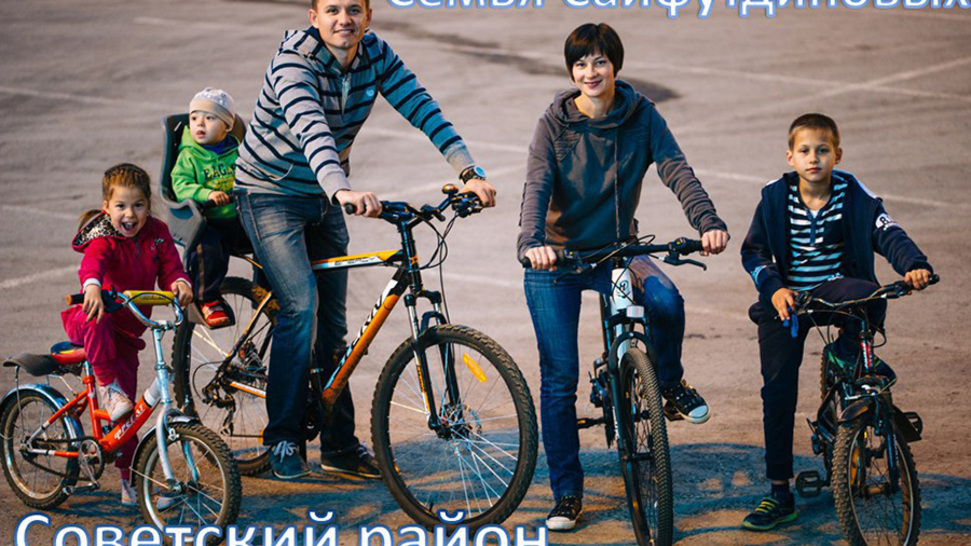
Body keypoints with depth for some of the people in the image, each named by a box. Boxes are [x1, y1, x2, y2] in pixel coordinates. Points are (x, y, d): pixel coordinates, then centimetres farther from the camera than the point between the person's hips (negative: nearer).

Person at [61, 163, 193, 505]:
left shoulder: (157, 233, 0)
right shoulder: (103, 239, -16)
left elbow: (170, 266, 0)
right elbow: (92, 263, -36)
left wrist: (179, 283, -25)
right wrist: (92, 287, -59)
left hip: (128, 329, 4)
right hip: (97, 314, -4)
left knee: (125, 408, 3)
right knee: (95, 322, -44)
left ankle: (128, 478, 14)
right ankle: (108, 386, -29)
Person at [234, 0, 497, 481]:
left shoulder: (375, 55, -8)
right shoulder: (293, 62, -26)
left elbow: (421, 107, -15)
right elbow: (310, 130, -42)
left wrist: (469, 171, -27)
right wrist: (342, 189, -59)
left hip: (323, 198, 6)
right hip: (271, 193, -6)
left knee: (332, 319, 9)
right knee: (301, 307, -20)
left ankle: (340, 445, 17)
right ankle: (282, 438, -10)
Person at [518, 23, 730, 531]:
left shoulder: (641, 116, -5)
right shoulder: (554, 125, -9)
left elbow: (676, 170, -16)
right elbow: (536, 188, -20)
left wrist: (707, 221, -35)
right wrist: (532, 240, -41)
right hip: (557, 258, -1)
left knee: (666, 300, -31)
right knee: (559, 378, -2)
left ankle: (670, 383, -1)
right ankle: (566, 494, 10)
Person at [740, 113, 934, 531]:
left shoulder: (854, 195, -7)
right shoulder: (775, 198, -4)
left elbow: (887, 233, -16)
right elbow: (753, 251, -2)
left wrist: (914, 265, -36)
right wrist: (774, 289, -20)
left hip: (836, 291, 0)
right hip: (787, 300, 1)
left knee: (869, 295, -36)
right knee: (777, 389, -8)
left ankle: (846, 354, -2)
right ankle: (779, 493, 1)